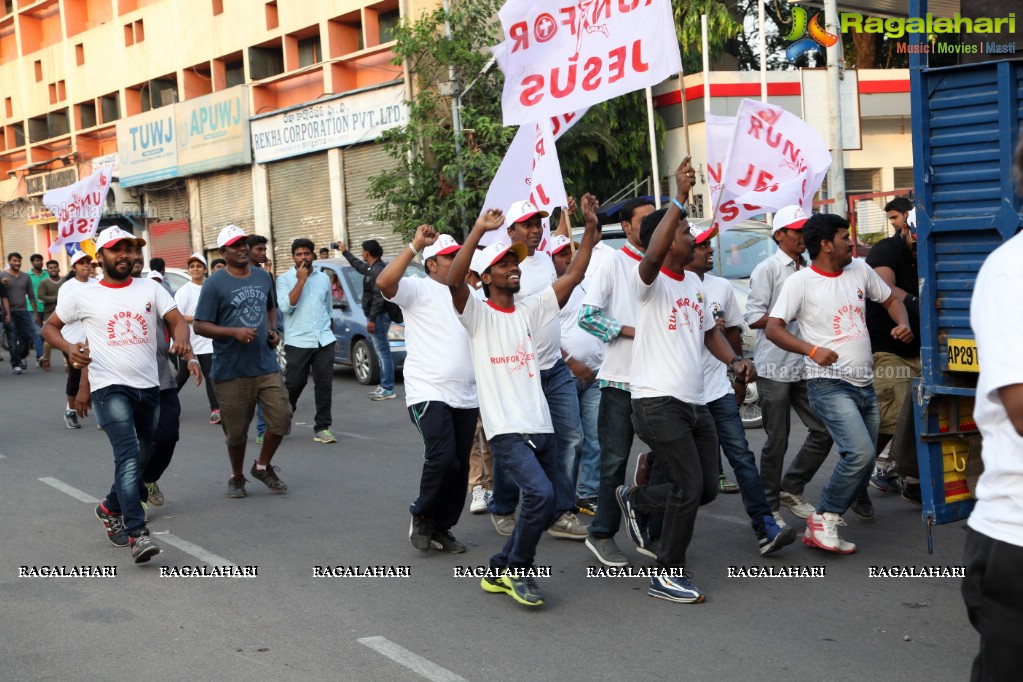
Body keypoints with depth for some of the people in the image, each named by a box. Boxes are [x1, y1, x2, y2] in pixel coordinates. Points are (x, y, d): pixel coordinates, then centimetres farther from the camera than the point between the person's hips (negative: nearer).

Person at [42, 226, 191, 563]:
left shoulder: (151, 289, 6)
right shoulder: (82, 295, 1)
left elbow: (177, 320, -2)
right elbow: (49, 326, 10)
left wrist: (181, 340, -25)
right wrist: (68, 348, -11)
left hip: (148, 387, 4)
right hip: (109, 387, -4)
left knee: (143, 457, 17)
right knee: (128, 456, -19)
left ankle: (111, 508, 42)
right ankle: (137, 534, -23)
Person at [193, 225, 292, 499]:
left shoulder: (263, 276, 9)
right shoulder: (215, 284, -7)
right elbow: (199, 326, -9)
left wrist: (273, 329, 7)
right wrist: (234, 332, -21)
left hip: (266, 365, 4)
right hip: (231, 371, -4)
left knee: (281, 418, -3)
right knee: (236, 431, 6)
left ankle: (263, 466, 22)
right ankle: (237, 477, 29)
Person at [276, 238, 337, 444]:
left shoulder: (324, 278, 11)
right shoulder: (284, 279, -1)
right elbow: (286, 306, -16)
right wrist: (301, 280, -14)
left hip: (324, 340, 3)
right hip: (298, 342, -3)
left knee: (324, 385, 1)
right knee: (293, 385, 0)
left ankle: (322, 428, 8)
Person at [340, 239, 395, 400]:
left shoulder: (378, 270, -16)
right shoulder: (372, 268, 15)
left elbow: (379, 297, -23)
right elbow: (358, 265, 38)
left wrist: (372, 319, -23)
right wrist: (345, 252, 47)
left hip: (379, 316, -10)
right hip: (377, 316, 10)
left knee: (383, 352, -10)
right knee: (382, 352, 12)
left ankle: (388, 389, -10)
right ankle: (384, 387, 18)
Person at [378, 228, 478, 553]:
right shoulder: (418, 289, -2)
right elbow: (384, 282, -22)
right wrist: (415, 246, -24)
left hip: (466, 395, 7)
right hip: (429, 392, -7)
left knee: (460, 466, 7)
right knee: (442, 458, -19)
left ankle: (442, 527, 20)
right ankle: (422, 516, 4)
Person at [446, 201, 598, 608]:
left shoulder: (530, 310, 14)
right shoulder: (478, 314, -2)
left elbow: (573, 276, 8)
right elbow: (453, 281, -23)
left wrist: (590, 227, 0)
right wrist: (479, 230, -28)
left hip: (542, 428, 7)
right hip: (506, 431, -7)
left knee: (548, 507, 9)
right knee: (540, 494, -24)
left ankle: (500, 571, 27)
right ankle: (517, 570, -2)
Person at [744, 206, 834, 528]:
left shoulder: (809, 271, 15)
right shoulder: (767, 269, -5)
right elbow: (754, 317, -11)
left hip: (805, 366, 6)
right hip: (775, 368, -6)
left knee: (824, 430, 4)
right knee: (777, 440, 1)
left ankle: (791, 489, 22)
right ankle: (769, 507, 14)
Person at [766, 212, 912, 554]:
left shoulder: (860, 270, 9)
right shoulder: (800, 282, -8)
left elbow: (891, 300, 22)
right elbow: (773, 328, -13)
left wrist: (903, 323, 0)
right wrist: (812, 350, -27)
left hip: (864, 384, 7)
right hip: (828, 384, -7)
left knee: (862, 463, 9)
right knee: (860, 452, -23)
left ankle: (819, 531, 19)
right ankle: (824, 519, -6)